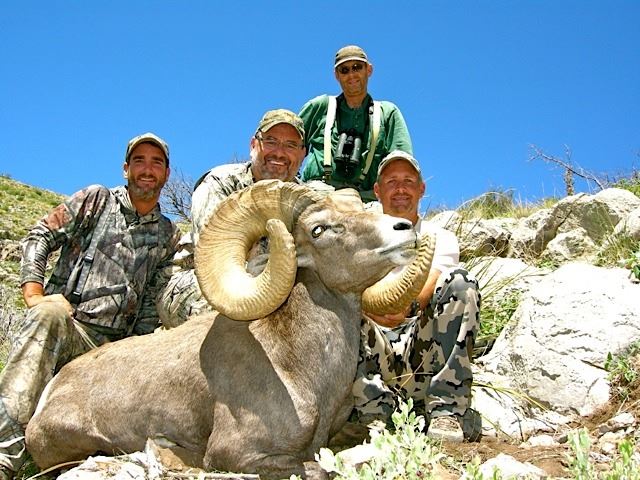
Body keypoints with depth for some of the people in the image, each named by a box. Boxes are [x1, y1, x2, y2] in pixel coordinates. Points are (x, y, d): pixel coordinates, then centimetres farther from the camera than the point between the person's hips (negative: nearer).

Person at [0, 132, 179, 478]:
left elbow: (153, 302, 14)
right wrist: (34, 296, -10)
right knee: (49, 312, -39)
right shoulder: (97, 200, 11)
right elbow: (38, 238, 4)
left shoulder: (167, 236, 17)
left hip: (109, 343, 2)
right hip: (56, 327, -2)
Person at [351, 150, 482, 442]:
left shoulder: (440, 239, 12)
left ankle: (447, 410, -27)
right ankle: (373, 408, -28)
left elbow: (430, 285, -10)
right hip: (374, 353, 1)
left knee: (458, 281, -24)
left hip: (421, 350, 0)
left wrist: (409, 305, -34)